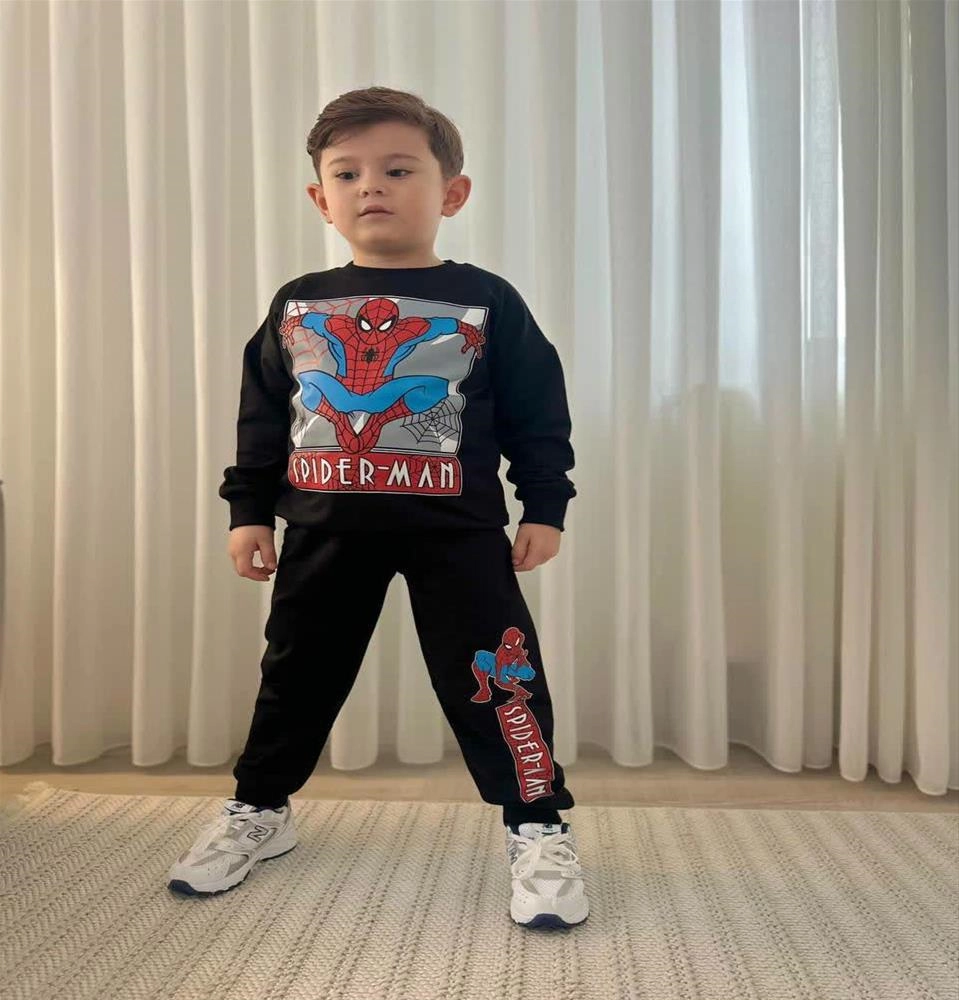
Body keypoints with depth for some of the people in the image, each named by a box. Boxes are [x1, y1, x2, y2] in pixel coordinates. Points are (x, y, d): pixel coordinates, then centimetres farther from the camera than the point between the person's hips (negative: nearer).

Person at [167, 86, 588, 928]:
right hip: (325, 529, 3)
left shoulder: (488, 303, -2)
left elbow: (539, 415, 0)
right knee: (297, 675, 16)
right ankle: (258, 809, 38)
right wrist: (250, 510, 7)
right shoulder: (296, 306, 7)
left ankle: (540, 827, 16)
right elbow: (261, 417, 11)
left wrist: (544, 508, -4)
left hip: (457, 529, -3)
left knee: (489, 678, -2)